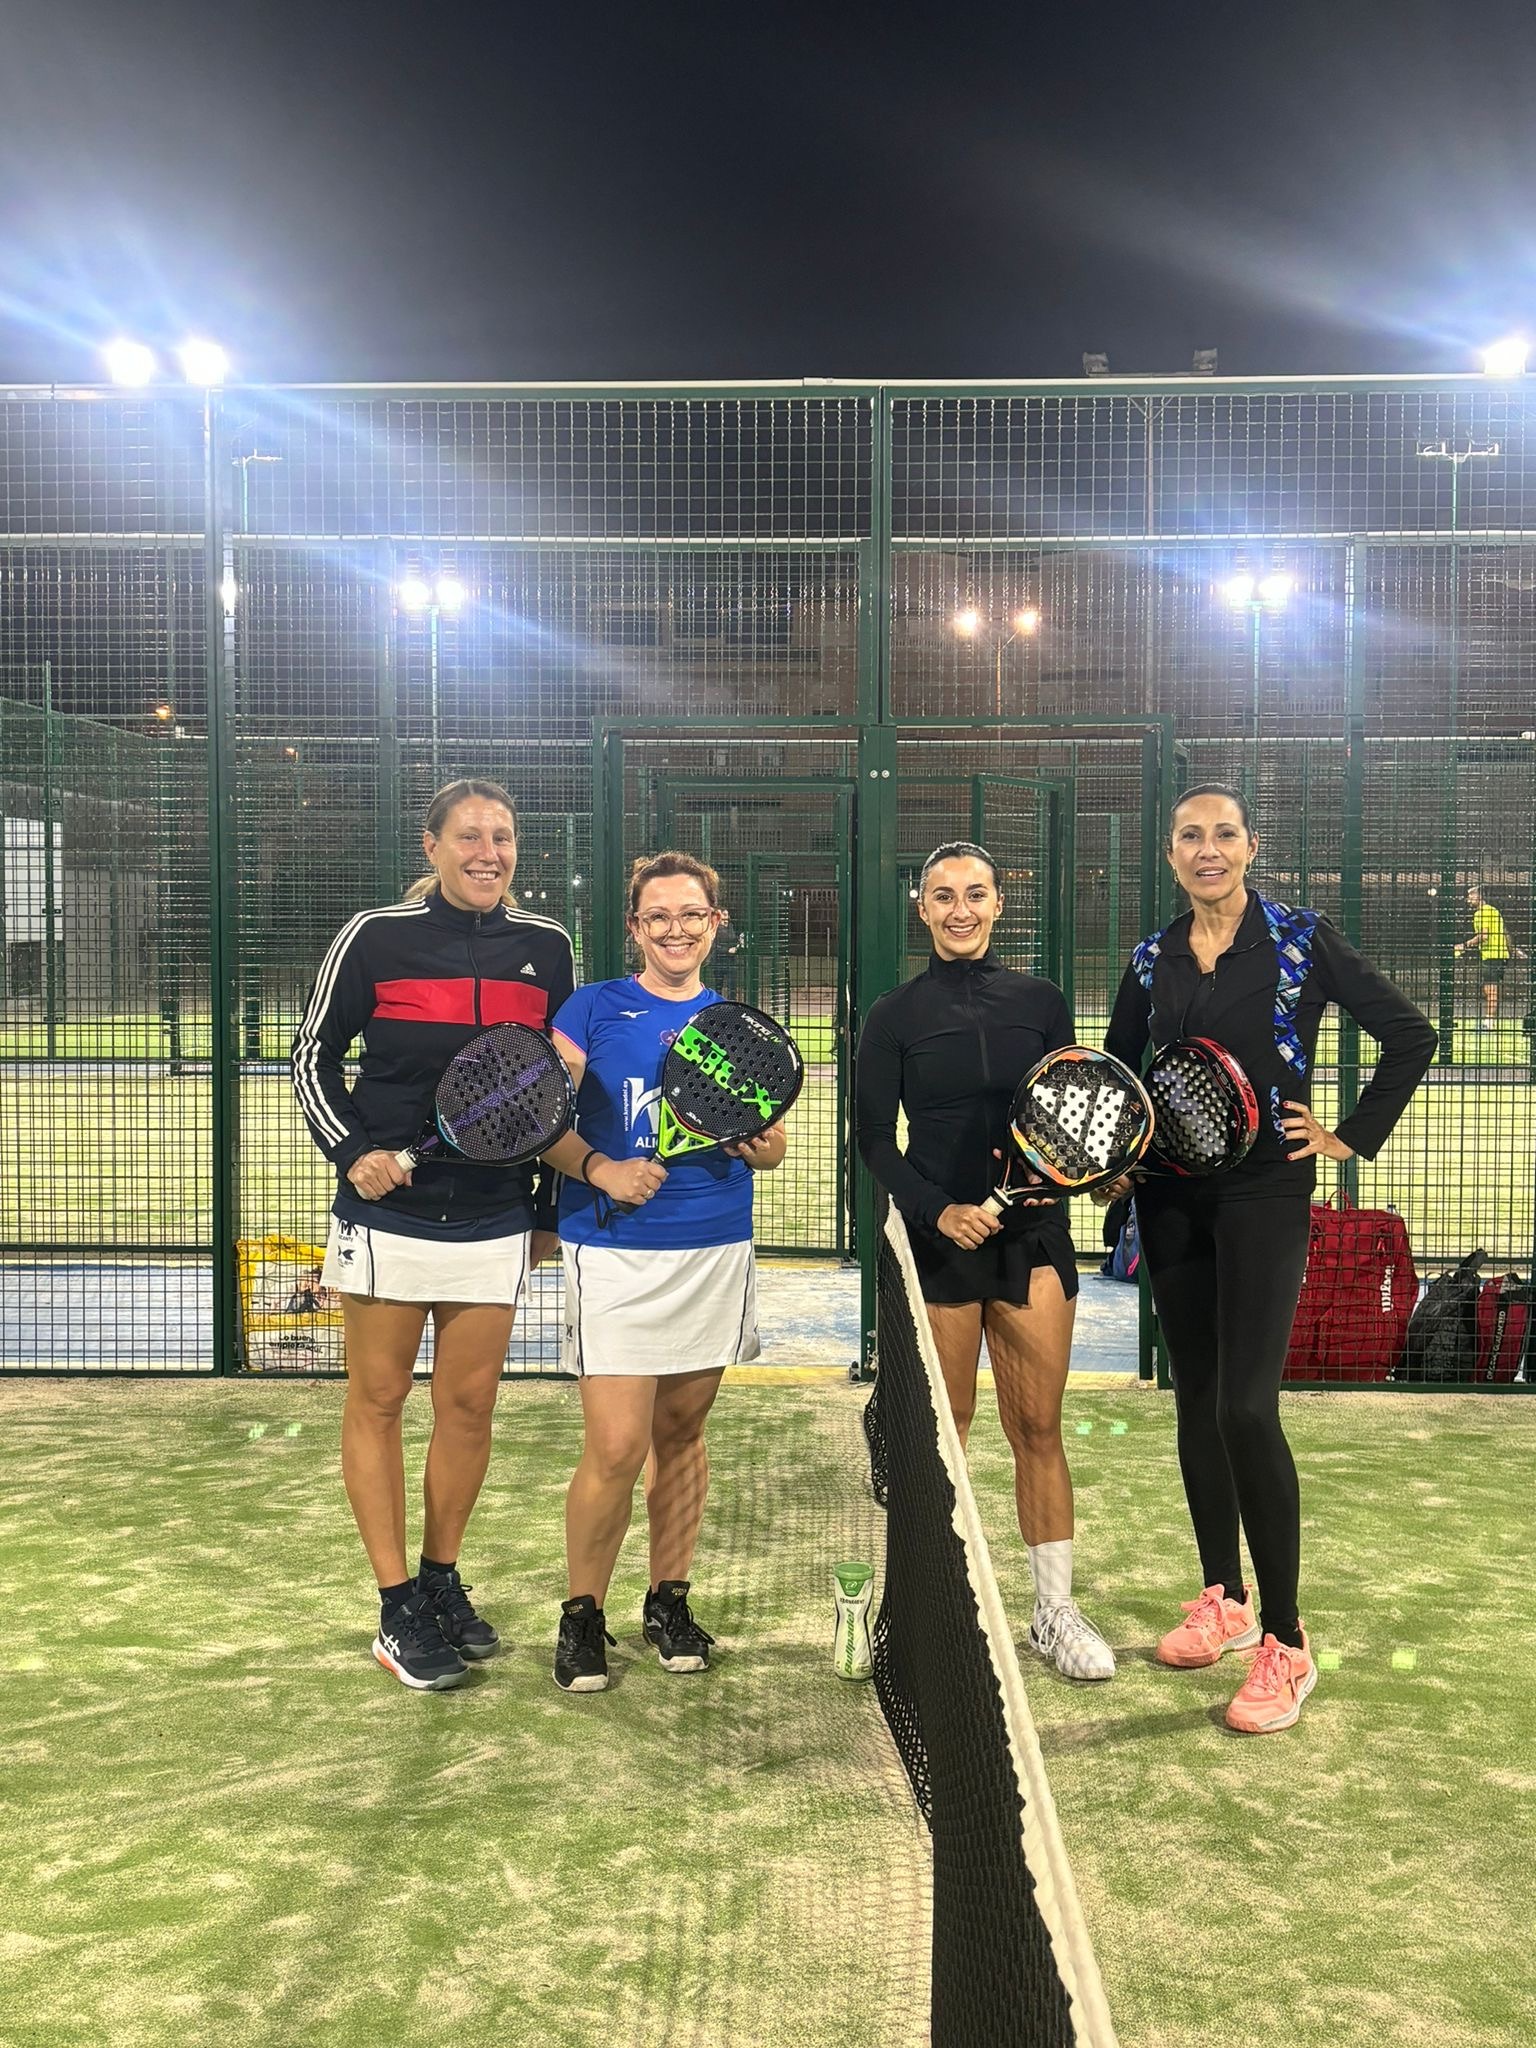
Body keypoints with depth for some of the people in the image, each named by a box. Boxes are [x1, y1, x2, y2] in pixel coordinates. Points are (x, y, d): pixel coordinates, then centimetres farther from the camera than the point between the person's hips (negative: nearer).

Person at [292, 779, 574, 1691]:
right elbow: (314, 1053, 3)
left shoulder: (547, 947, 3)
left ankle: (442, 1581, 25)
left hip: (495, 1220, 3)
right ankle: (398, 1609, 14)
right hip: (388, 1209, -2)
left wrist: (550, 1207, 13)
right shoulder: (375, 936, -6)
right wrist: (351, 1151, -11)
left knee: (470, 1404, 7)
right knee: (377, 1402, 4)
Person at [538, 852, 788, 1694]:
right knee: (615, 1448, -8)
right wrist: (601, 1169, -21)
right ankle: (581, 1614, 12)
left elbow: (773, 1144, 15)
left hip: (717, 1252, 4)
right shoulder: (592, 1009, 1)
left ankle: (668, 1601, 28)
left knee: (681, 1431, 12)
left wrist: (759, 1144, -8)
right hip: (614, 1251, -3)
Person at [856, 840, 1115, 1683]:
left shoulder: (1041, 1002, 7)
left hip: (1033, 1235, 2)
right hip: (936, 1238, -1)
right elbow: (875, 1138, -1)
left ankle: (1054, 1610, 15)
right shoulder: (894, 1015, 2)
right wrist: (938, 1209, -15)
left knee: (1038, 1427, 5)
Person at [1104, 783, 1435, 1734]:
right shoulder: (1153, 960, 8)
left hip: (1265, 1197, -5)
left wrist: (1351, 1137, -5)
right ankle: (1224, 1601, 26)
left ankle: (1286, 1643, -1)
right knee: (1197, 1402, 11)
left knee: (1247, 1408, -12)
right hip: (1173, 1199, 5)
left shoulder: (1301, 940, -4)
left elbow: (1411, 1034, -3)